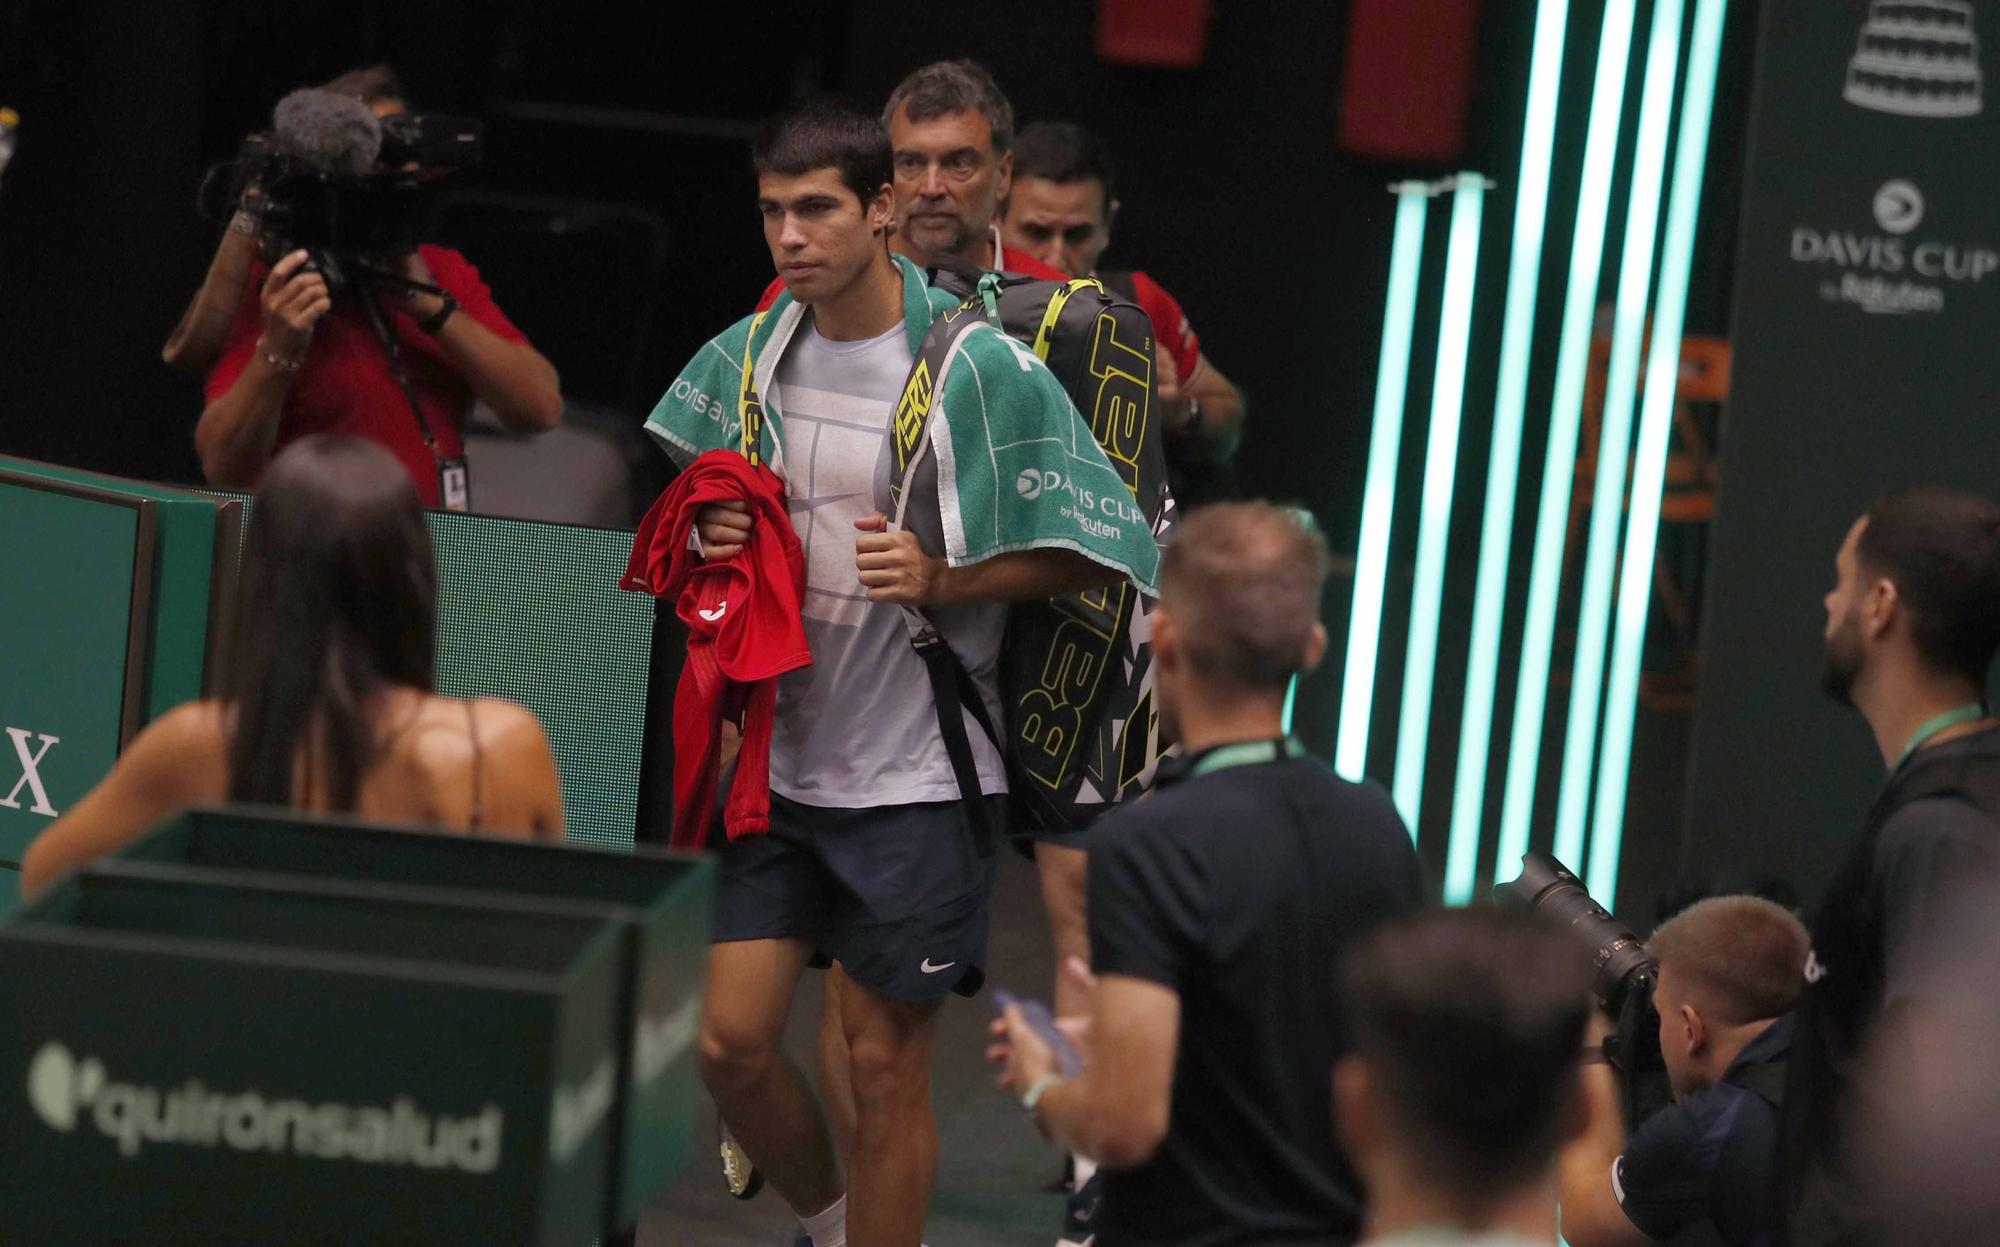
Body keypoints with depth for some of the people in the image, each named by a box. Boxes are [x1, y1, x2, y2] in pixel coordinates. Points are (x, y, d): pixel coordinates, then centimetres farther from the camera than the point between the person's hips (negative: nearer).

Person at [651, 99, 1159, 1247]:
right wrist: (711, 542, -4)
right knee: (733, 1042, 5)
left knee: (886, 1065, 2)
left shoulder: (977, 366, -12)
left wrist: (938, 578, -21)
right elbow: (698, 517, 20)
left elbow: (1090, 552, -9)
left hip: (916, 774, -5)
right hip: (778, 755, 5)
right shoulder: (743, 361, 4)